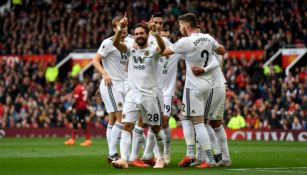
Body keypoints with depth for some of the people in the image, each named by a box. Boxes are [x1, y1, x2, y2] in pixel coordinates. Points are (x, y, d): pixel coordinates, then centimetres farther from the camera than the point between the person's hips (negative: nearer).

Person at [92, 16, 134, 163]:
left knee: (113, 119, 10)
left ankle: (111, 154, 13)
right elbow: (95, 60, -11)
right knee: (121, 118, -13)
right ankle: (112, 154, -10)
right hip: (110, 84, -8)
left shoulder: (129, 42, 9)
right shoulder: (108, 43, -11)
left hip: (123, 84, 8)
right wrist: (104, 74, -25)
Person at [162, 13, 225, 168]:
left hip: (194, 86, -8)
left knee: (198, 123, -4)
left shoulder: (186, 42, -17)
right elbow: (222, 51, 20)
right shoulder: (207, 38, 3)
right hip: (207, 84, 8)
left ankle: (209, 160, -7)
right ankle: (190, 153, 10)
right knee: (185, 117, 17)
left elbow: (163, 52, -9)